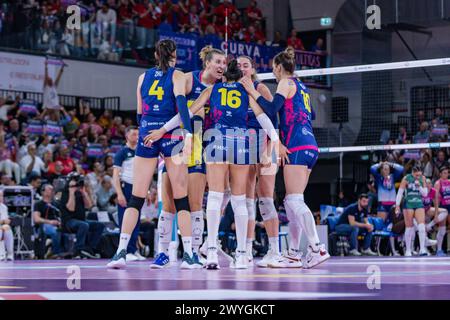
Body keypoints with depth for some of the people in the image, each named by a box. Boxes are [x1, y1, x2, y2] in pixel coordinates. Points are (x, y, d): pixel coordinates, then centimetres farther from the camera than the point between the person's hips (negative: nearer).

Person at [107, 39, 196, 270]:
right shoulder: (177, 76, 4)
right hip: (171, 135, -3)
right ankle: (189, 255, -3)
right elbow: (181, 103, -12)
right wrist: (188, 134, -21)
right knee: (181, 198, 1)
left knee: (136, 197, 4)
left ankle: (121, 251, -6)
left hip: (146, 135, 3)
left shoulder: (143, 77, 16)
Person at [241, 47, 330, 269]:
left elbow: (272, 110, -14)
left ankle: (317, 248, -23)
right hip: (310, 146, 9)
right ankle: (293, 255, 9)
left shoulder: (286, 83, -2)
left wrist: (253, 93, -7)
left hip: (297, 146, -9)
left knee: (295, 201, -14)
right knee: (292, 202, 10)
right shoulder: (301, 87, 22)